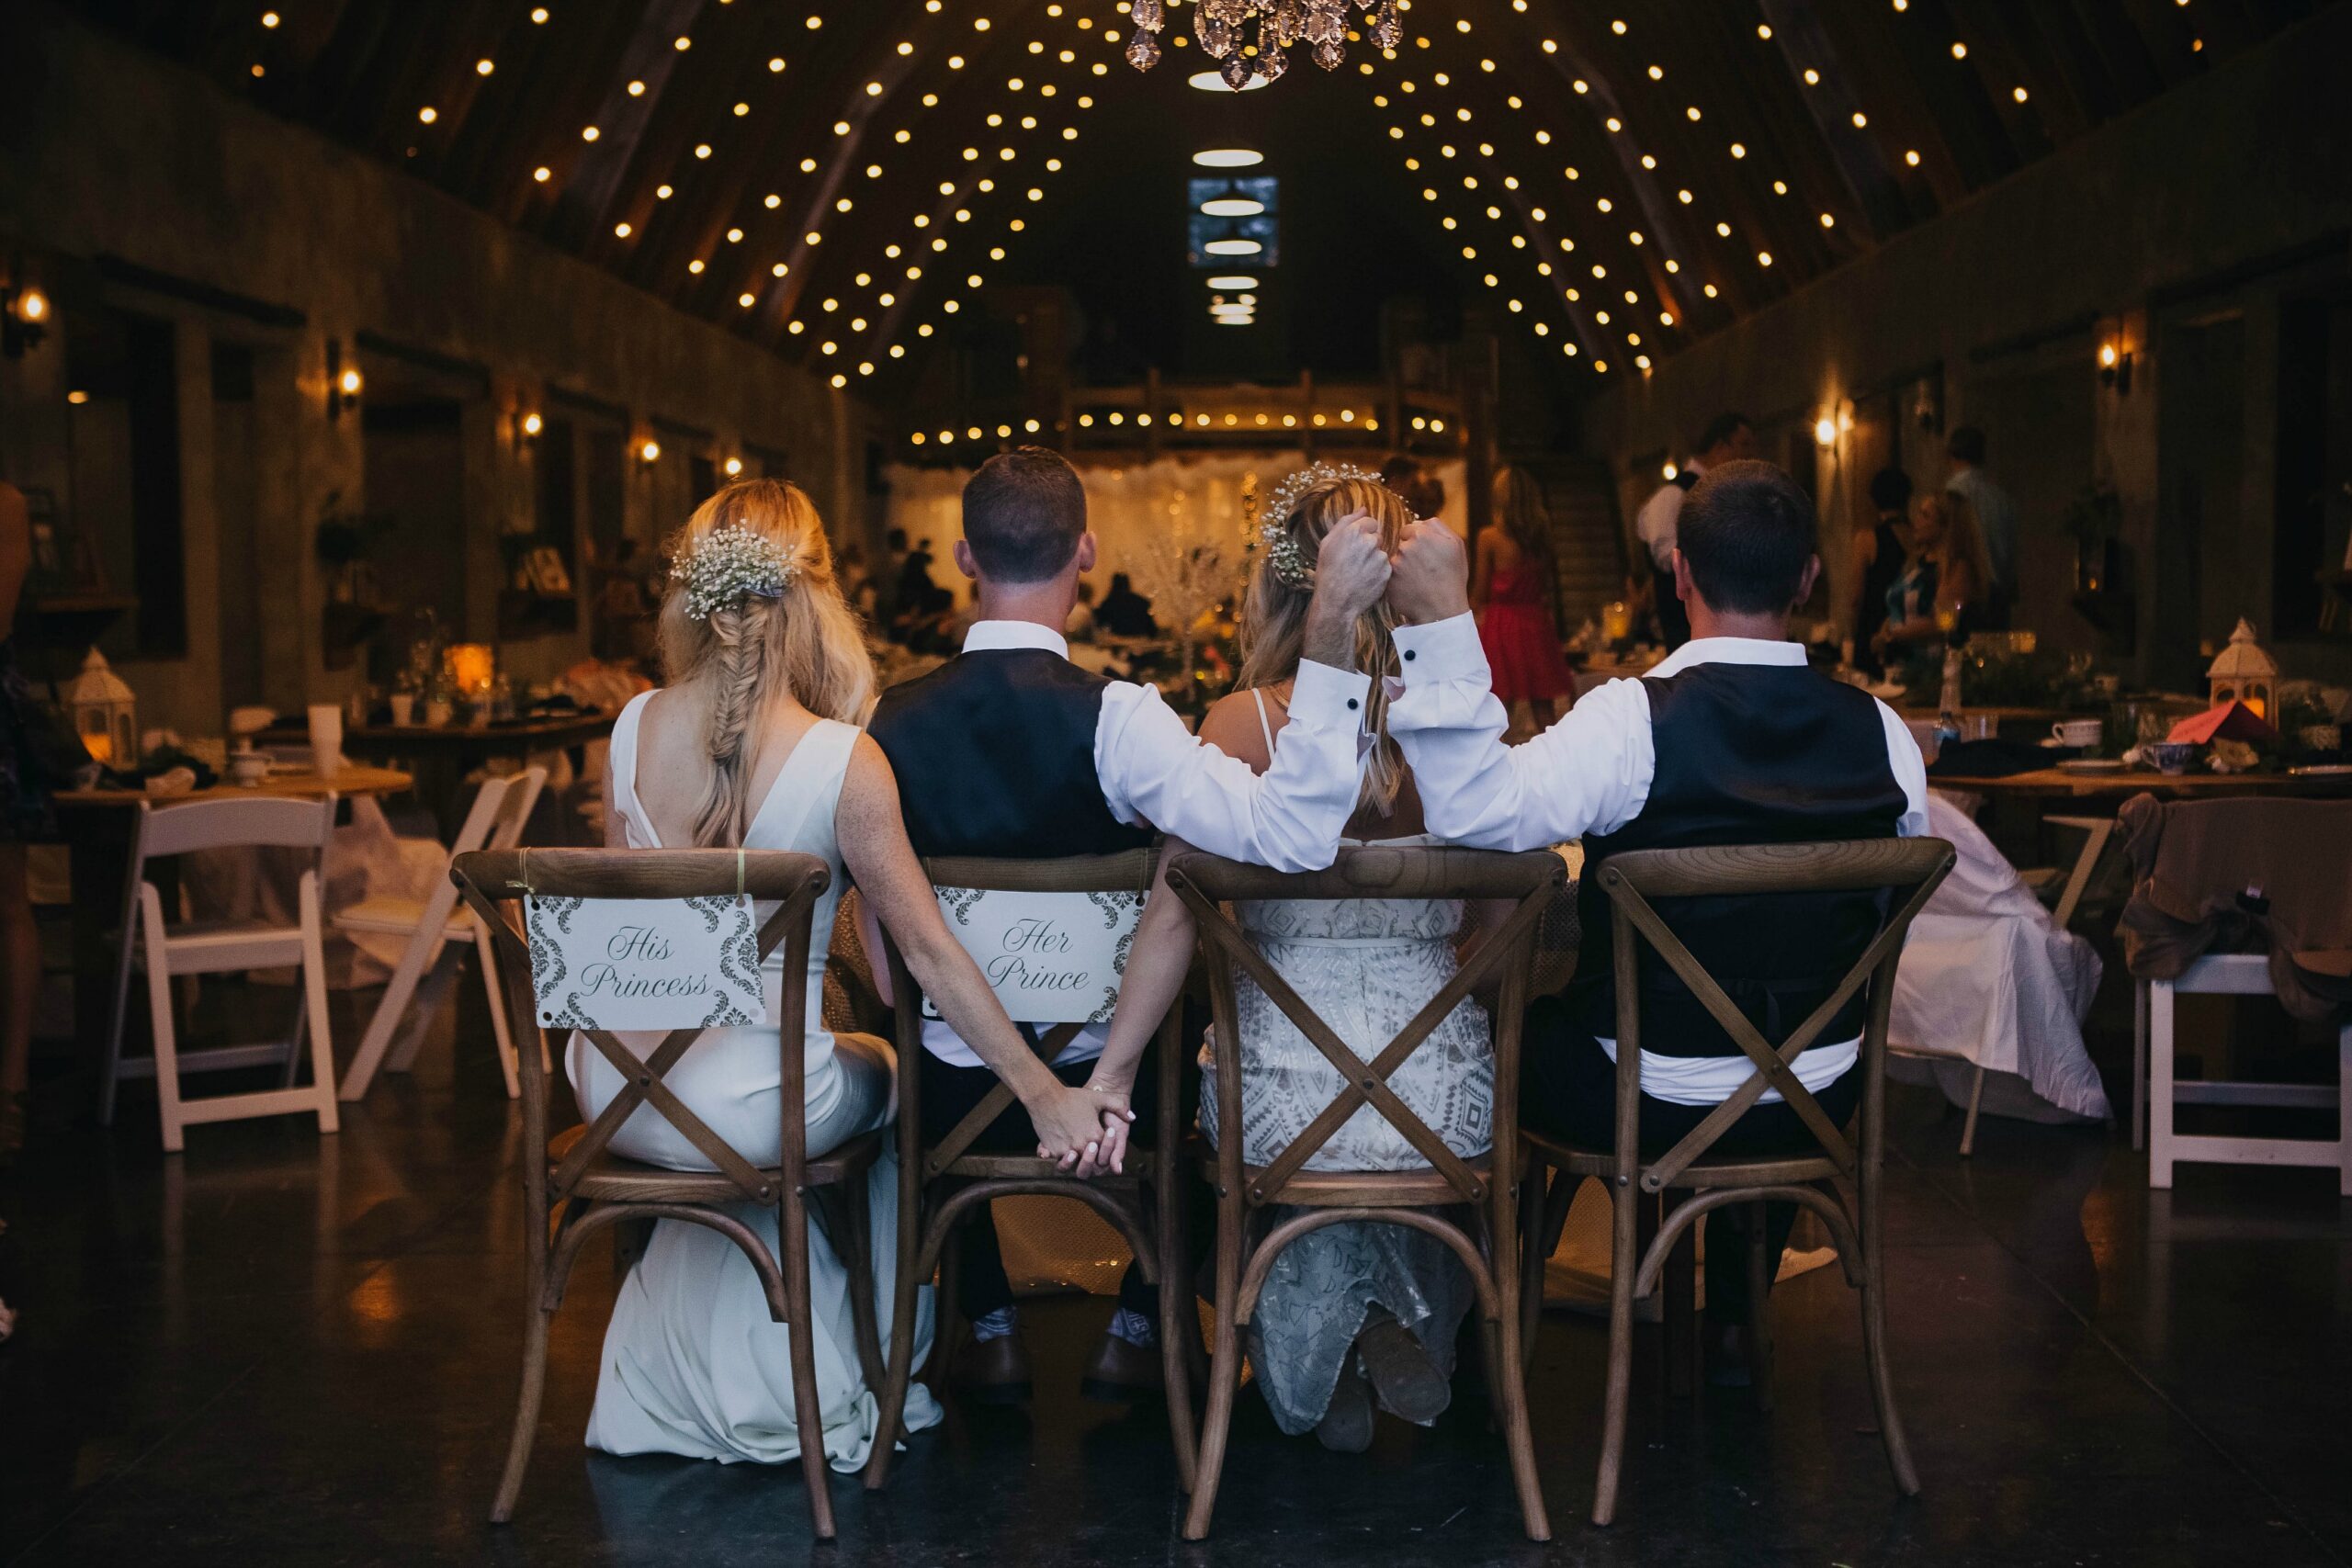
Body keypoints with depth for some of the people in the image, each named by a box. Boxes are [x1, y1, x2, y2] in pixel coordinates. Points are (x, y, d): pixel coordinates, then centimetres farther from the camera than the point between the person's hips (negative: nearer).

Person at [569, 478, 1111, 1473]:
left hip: (614, 1091, 4)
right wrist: (1044, 1091, -7)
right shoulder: (843, 763, -18)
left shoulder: (632, 730, -4)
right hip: (745, 1110, -4)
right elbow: (928, 951, -14)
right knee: (894, 1078, 28)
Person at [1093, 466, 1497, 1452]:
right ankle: (1410, 1328, 25)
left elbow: (1173, 917, -12)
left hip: (1284, 1104, -1)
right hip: (1443, 1097, 2)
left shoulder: (1241, 726, -9)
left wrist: (1111, 1073, -5)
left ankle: (1320, 1355, 25)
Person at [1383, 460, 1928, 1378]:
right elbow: (1897, 898, 8)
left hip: (1653, 1105, -4)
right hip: (1819, 1110, 4)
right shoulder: (1880, 730, -6)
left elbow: (1476, 812, -33)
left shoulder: (1634, 719, -22)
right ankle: (1734, 1317, 48)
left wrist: (1437, 627, -32)